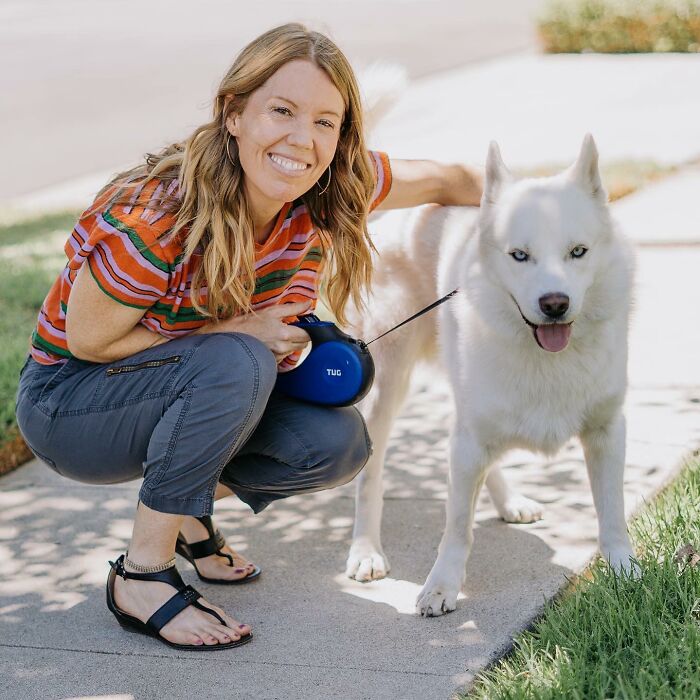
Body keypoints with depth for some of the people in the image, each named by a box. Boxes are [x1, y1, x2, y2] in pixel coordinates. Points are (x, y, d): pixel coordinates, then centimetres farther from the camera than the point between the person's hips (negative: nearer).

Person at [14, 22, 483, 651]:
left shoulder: (323, 198, -15)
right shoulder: (155, 220, -33)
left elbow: (446, 180, 0)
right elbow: (90, 340, -22)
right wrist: (234, 330, -25)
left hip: (192, 388, 7)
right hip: (68, 403, -6)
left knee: (337, 442, -15)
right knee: (237, 363, -34)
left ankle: (183, 506, 11)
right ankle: (141, 576, -20)